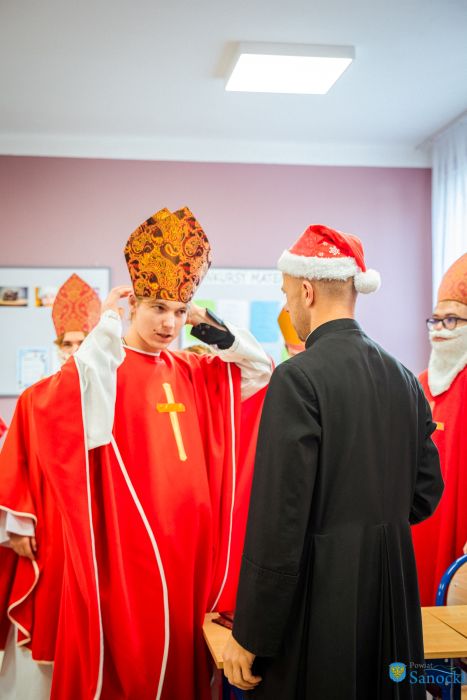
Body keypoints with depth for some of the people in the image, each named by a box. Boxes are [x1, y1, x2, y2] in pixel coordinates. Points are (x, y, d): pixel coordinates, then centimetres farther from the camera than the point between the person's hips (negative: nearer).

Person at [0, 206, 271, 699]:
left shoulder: (192, 371, 10)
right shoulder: (108, 367, -9)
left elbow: (260, 369, 12)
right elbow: (65, 402, -30)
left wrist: (209, 328, 2)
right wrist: (106, 325, -22)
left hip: (189, 542, 6)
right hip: (126, 545, -6)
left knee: (181, 655, 16)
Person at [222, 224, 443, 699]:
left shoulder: (299, 377, -17)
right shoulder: (402, 377, 3)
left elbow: (278, 518, -19)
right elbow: (426, 491, 10)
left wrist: (249, 638, -12)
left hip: (318, 593, -6)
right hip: (393, 591, 7)